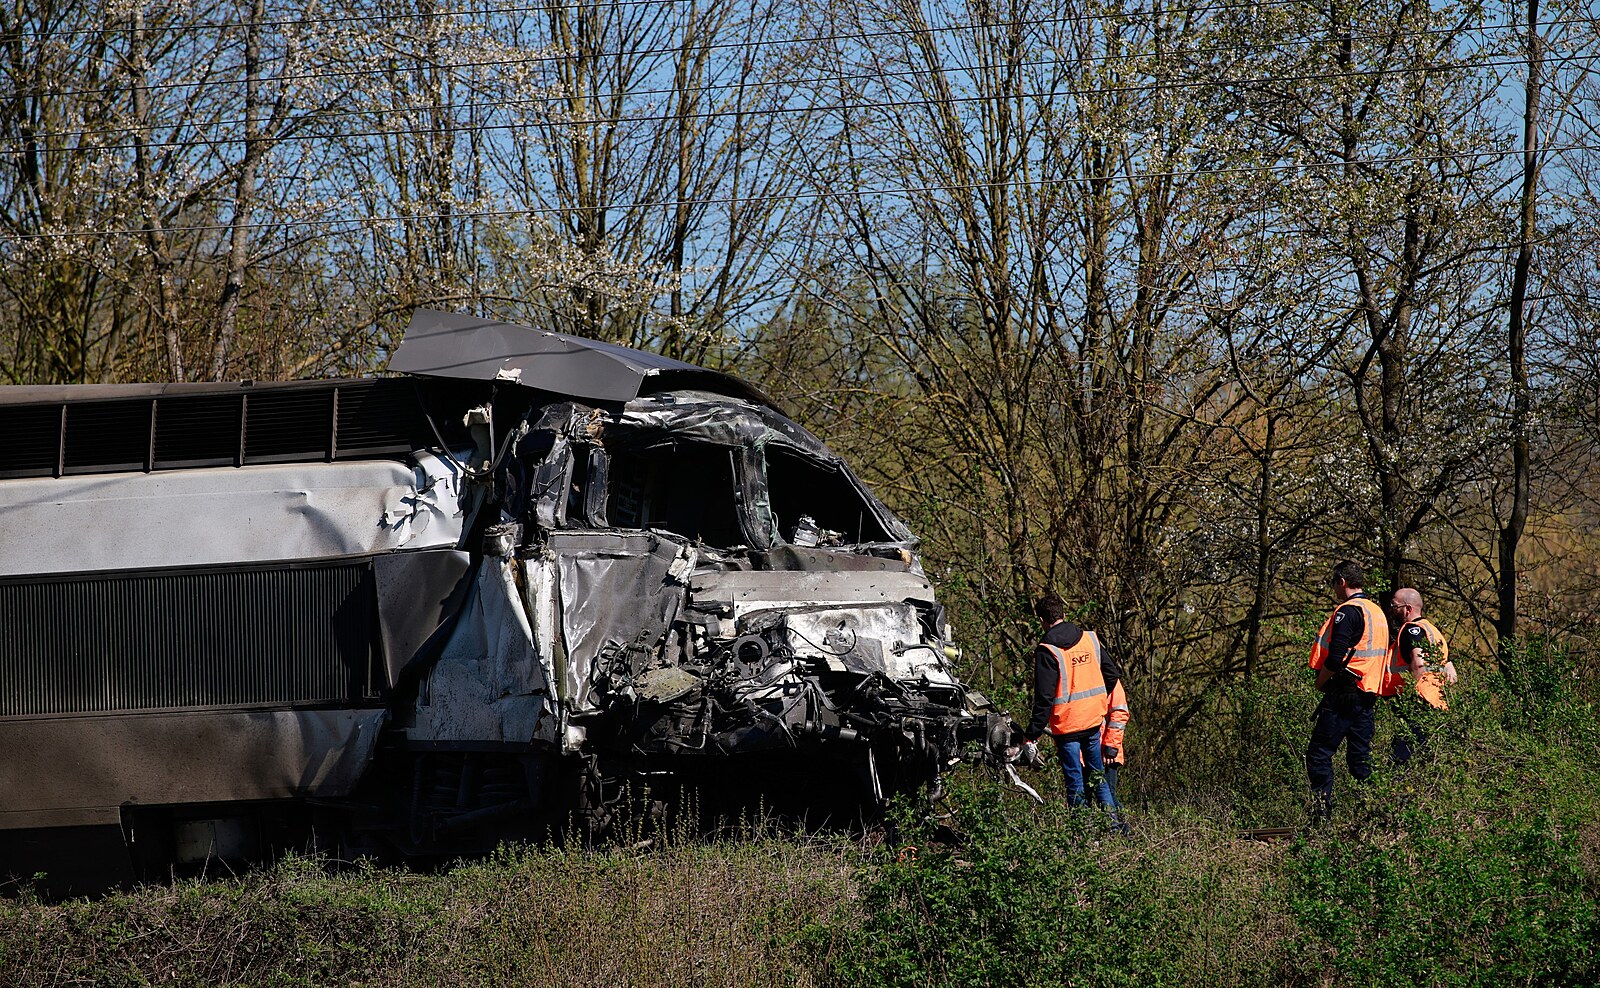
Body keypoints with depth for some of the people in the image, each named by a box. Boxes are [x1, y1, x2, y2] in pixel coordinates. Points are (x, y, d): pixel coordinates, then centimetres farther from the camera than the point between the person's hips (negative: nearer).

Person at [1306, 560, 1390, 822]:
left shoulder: (1347, 611, -12)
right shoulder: (1377, 612, 18)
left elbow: (1335, 658, -20)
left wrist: (1320, 682, -3)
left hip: (1343, 695, -9)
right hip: (1368, 696, 9)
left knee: (1318, 754, -6)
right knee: (1360, 758, 10)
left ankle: (1322, 815, -13)